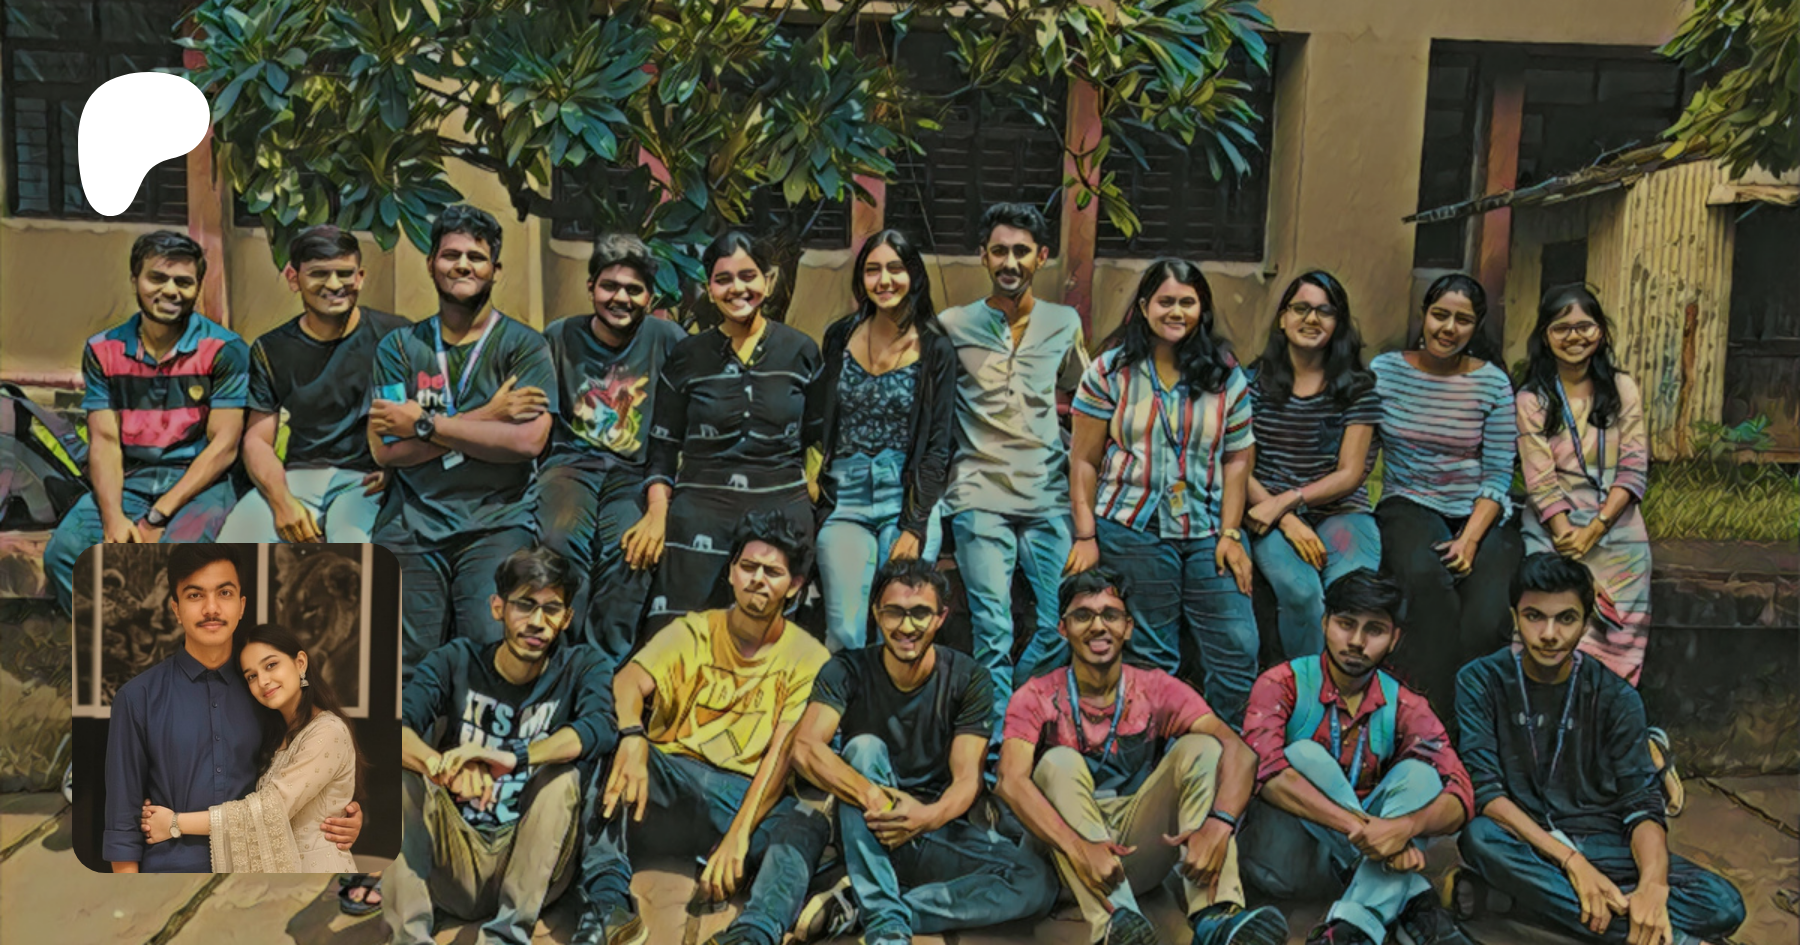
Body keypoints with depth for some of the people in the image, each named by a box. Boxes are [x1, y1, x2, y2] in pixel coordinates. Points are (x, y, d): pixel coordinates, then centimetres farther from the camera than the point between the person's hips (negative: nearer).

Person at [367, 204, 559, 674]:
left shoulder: (524, 345, 5)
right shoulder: (398, 347, 13)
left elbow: (527, 441, -10)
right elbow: (385, 449, 0)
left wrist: (424, 423, -6)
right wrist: (488, 415, -6)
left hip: (496, 524, -2)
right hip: (411, 524, 2)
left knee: (493, 653, -22)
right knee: (399, 662, -11)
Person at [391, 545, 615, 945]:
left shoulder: (583, 667, -3)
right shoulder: (456, 661, 0)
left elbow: (599, 728, -26)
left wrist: (511, 758, -42)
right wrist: (445, 767, -39)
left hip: (531, 862, -1)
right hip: (453, 859, 2)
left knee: (565, 770, -26)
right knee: (398, 762, -19)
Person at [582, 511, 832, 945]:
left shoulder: (808, 658, 3)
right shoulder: (693, 632, 8)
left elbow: (782, 751, -9)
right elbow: (628, 683, -11)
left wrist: (739, 833, -24)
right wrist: (632, 740, -35)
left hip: (750, 796, -1)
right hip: (670, 783, 2)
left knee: (811, 825, -32)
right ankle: (608, 902, -36)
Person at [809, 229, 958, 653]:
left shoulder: (935, 349, 1)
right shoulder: (840, 336, 8)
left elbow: (937, 447, -1)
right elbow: (816, 420, 15)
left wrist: (915, 526, -8)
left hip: (910, 500, -1)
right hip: (845, 501, 2)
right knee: (846, 633, -8)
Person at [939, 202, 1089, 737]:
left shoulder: (1065, 324, 13)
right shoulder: (952, 326, 7)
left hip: (1049, 497, 2)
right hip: (980, 497, -2)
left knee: (1064, 625, -4)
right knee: (993, 629, -9)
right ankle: (996, 741, 4)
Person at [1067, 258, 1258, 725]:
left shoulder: (1226, 376, 9)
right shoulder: (1110, 371, 2)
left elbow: (1236, 459, 9)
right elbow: (1084, 460, 1)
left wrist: (1230, 534, 0)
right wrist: (1086, 536, -5)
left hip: (1208, 534, 3)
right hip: (1133, 532, -2)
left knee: (1238, 653, -1)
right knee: (1150, 661, 3)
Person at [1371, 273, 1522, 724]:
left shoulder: (1493, 383, 4)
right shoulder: (1385, 371, 4)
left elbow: (1498, 476, 1)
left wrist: (1470, 539, -14)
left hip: (1482, 516, 1)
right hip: (1409, 505, -1)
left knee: (1486, 620, -27)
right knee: (1424, 576, -36)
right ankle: (1428, 717, -27)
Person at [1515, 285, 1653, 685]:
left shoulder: (1622, 389, 10)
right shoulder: (1532, 399, 4)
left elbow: (1634, 469, 3)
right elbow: (1541, 483, -3)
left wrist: (1595, 528, -11)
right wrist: (1569, 538, -16)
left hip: (1616, 529, 2)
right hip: (1554, 530, -2)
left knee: (1616, 634, -13)